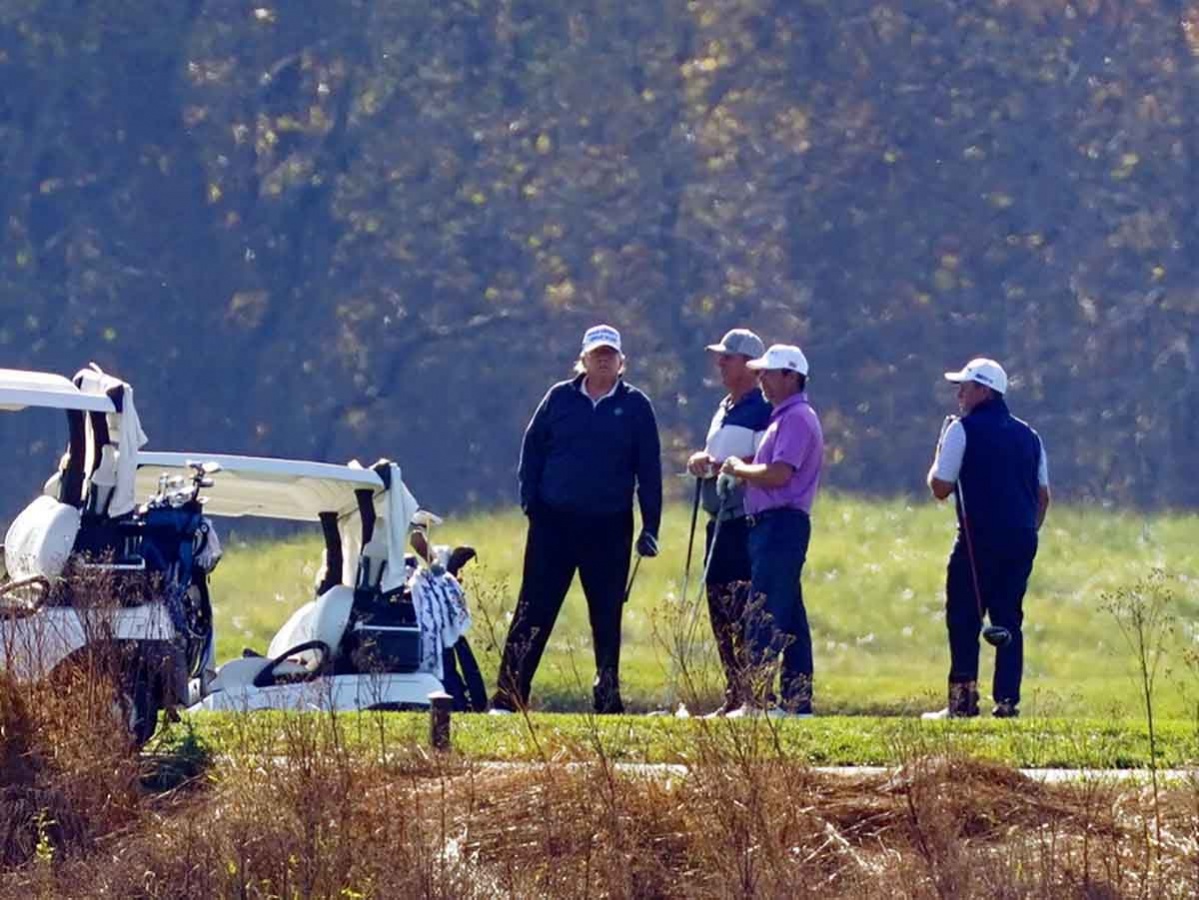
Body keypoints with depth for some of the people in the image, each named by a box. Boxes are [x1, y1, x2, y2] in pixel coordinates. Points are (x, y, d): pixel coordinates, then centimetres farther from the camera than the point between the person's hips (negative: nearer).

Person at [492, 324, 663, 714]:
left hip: (609, 529, 0)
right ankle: (508, 694, -4)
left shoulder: (635, 406, 5)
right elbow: (532, 449, 9)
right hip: (554, 522, 0)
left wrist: (650, 527, 2)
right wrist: (530, 502, -2)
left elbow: (649, 469, 6)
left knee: (607, 616, 6)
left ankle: (608, 697, 14)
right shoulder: (560, 398, 6)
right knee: (534, 609, -3)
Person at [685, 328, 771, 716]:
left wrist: (719, 466, -18)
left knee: (745, 612, -13)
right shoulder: (724, 410, 20)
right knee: (720, 610, 10)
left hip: (748, 522, -10)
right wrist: (700, 462, 5)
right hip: (719, 523, 10)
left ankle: (755, 695, -13)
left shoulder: (763, 411, -10)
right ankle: (734, 696, 14)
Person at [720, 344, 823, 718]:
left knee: (763, 618, -13)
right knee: (789, 617, 11)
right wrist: (744, 469, 7)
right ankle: (797, 699, 14)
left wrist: (741, 469, -7)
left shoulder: (796, 419, -12)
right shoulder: (784, 417, 21)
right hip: (773, 523, 11)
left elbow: (779, 474, -22)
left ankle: (758, 701, -16)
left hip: (781, 523, -11)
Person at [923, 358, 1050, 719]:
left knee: (963, 619, -1)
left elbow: (940, 487, -3)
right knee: (1009, 619, 8)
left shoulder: (963, 430, -4)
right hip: (1022, 540, 6)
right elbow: (1043, 495, 15)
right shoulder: (1028, 435, 15)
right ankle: (1007, 700, 3)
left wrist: (939, 455, 13)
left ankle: (963, 699, -7)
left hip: (980, 538, -6)